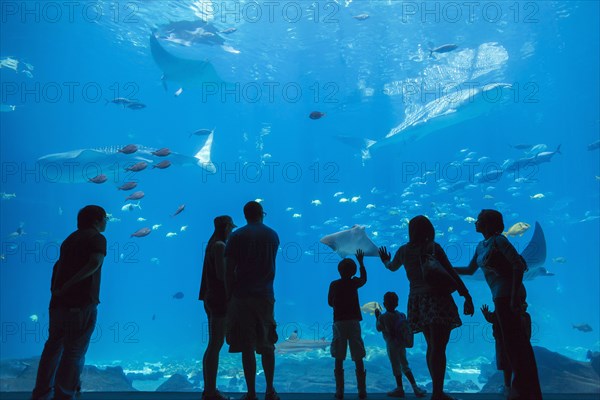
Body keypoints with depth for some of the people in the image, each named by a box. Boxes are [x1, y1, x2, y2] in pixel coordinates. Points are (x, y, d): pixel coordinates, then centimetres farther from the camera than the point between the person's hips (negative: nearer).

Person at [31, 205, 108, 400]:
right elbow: (95, 262, -22)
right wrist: (67, 286, -20)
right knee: (74, 352, 0)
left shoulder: (71, 238, 20)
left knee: (53, 346, 17)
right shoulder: (97, 238, -4)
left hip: (59, 302, 7)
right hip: (82, 303, -7)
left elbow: (58, 265, 22)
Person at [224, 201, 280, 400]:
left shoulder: (237, 236, -3)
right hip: (266, 296, 3)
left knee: (247, 348, 3)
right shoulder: (272, 235, 7)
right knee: (267, 346, 14)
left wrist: (229, 295, 1)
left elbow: (229, 270, -6)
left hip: (242, 297, -3)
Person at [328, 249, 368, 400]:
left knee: (339, 360, 4)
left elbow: (330, 303, 9)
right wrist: (361, 262, 35)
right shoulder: (354, 283, 3)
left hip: (339, 323, 0)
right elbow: (364, 278, 25)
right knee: (358, 359, 6)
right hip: (354, 322, 0)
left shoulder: (334, 285, 2)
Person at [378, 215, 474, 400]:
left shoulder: (404, 251, 9)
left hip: (416, 300, 6)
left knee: (432, 346, 16)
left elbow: (392, 267, 29)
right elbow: (451, 273, -11)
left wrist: (385, 261, 51)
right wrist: (466, 296, -10)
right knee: (438, 347, -10)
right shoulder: (433, 247, -5)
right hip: (437, 298, -6)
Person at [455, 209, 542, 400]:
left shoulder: (498, 240, -10)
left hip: (508, 294, -9)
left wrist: (514, 296, -22)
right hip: (501, 296, 9)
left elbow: (519, 265, -17)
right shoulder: (481, 246, 15)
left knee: (513, 341, -3)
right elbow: (470, 270, 23)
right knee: (517, 341, 14)